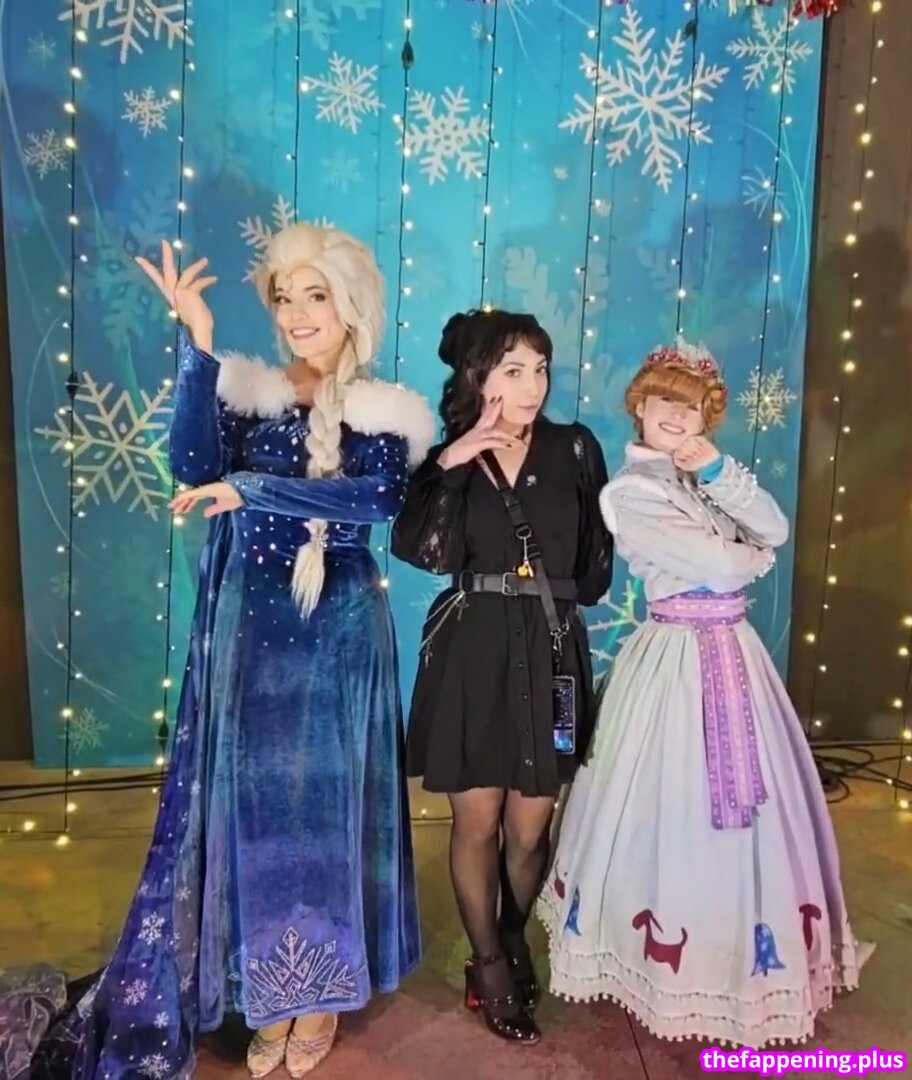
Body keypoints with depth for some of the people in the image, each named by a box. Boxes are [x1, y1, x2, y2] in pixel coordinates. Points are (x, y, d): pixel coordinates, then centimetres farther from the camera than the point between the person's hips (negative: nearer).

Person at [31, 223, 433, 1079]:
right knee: (251, 800, 9)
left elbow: (376, 498, -20)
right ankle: (266, 991, 28)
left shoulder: (383, 413, 0)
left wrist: (253, 487, -22)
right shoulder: (247, 390, 6)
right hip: (247, 628, 2)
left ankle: (322, 989, 29)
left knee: (326, 800, 8)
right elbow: (195, 465, -12)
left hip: (336, 632, -2)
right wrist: (196, 347, -17)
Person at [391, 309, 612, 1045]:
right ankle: (489, 964, 35)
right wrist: (449, 465, -19)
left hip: (552, 654, 1)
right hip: (472, 653, -1)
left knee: (531, 828, 11)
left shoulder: (575, 450, 2)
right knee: (477, 823, 10)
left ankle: (515, 940, 42)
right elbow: (418, 549, -15)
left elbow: (596, 562, 6)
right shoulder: (446, 457, 1)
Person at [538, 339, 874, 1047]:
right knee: (677, 806, 3)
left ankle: (732, 945, 37)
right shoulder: (629, 492, -12)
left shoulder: (700, 480, 11)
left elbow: (777, 528, 1)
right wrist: (757, 557, 4)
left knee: (746, 801, 16)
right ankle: (674, 952, 24)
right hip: (679, 657, -7)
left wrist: (720, 471, -7)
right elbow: (718, 565, -16)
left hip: (732, 650, 8)